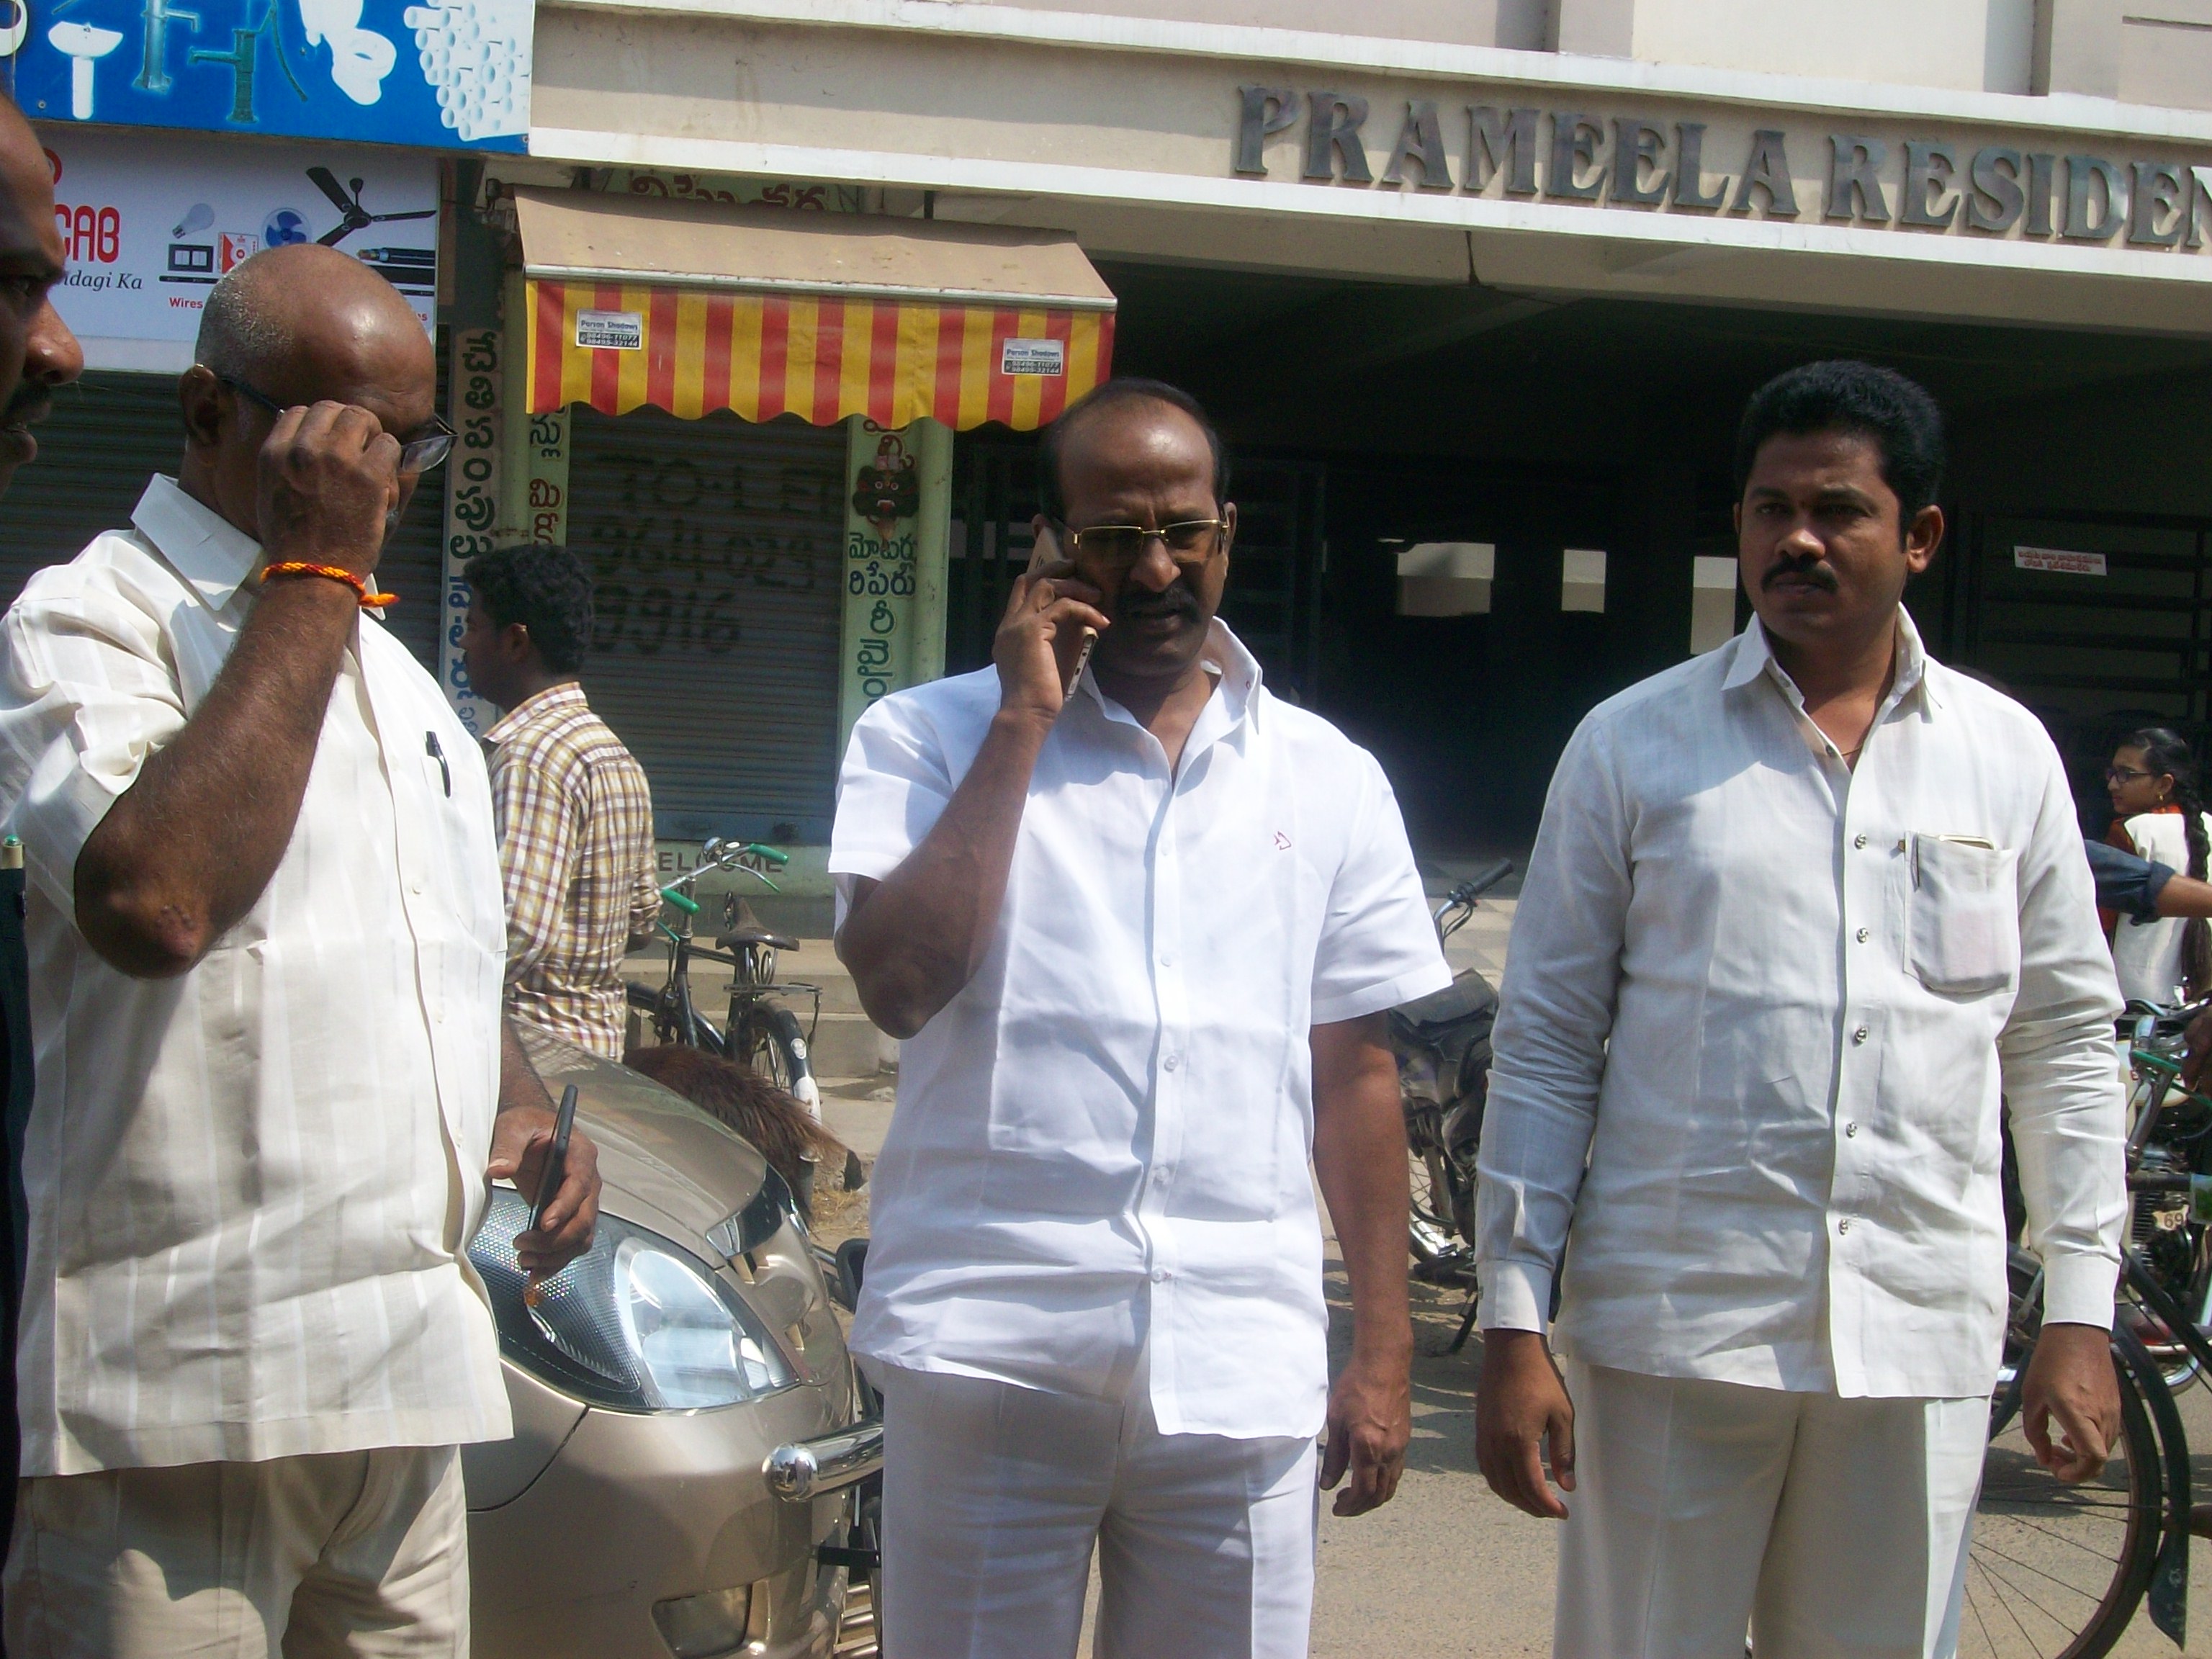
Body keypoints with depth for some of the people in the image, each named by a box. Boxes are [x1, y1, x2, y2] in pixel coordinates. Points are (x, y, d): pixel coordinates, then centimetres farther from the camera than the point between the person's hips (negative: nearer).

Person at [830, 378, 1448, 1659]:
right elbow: (901, 986, -11)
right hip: (993, 1347, -2)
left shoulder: (1330, 778, 11)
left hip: (1240, 1365, 2)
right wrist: (1023, 720, -8)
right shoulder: (930, 739, 4)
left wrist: (1385, 1347, 9)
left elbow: (1355, 1072, 13)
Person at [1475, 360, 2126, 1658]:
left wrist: (2081, 1315, 6)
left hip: (1923, 1341, 2)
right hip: (1670, 1325, -1)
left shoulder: (2009, 755, 8)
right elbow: (1545, 1046, 2)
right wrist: (1513, 1326, -3)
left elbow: (2066, 1044, 12)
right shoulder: (1633, 745, 2)